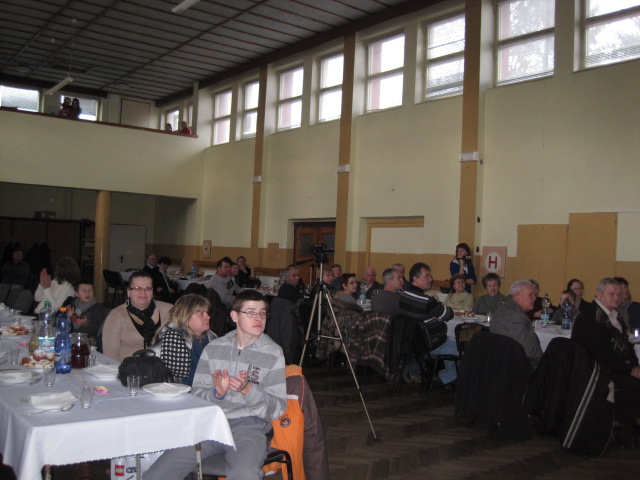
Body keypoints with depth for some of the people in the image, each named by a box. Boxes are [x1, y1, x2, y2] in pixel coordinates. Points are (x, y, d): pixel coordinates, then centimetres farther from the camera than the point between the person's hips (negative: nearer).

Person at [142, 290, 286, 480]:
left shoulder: (273, 354, 3)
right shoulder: (213, 348, 11)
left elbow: (277, 408, 0)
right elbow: (196, 395, 9)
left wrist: (248, 390, -17)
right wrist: (216, 393, -13)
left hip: (249, 425, -3)